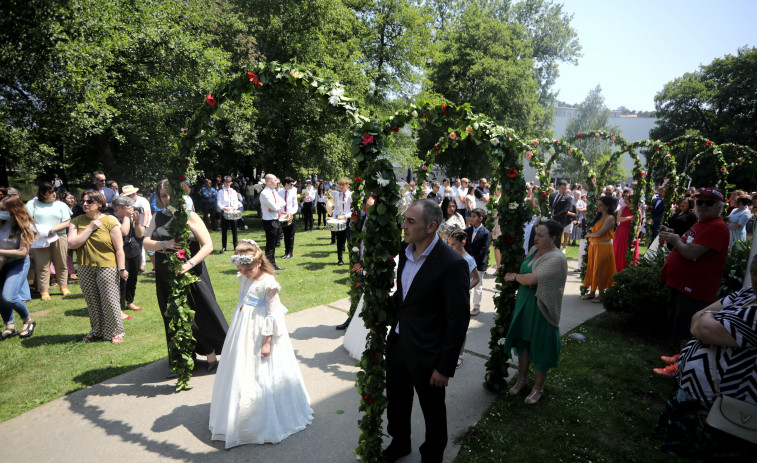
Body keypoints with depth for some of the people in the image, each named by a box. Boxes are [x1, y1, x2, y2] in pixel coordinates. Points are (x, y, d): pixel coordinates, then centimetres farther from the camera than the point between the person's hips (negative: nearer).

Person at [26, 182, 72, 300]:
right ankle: (44, 290, 4)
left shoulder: (60, 205, 12)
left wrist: (53, 229, -11)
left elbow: (67, 222, 3)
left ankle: (64, 287, 15)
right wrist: (37, 230, -16)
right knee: (42, 266, -1)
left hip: (59, 237, 1)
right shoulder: (32, 204, 9)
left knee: (61, 264, 4)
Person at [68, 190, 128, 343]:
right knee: (92, 302, 14)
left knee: (110, 301, -1)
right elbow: (72, 244, -6)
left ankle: (115, 332, 13)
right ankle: (96, 330, 30)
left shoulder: (110, 221, -5)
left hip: (107, 267, -4)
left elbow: (119, 248, -7)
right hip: (85, 268, 4)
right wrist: (90, 228, -12)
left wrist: (122, 269, -11)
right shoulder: (77, 221, 7)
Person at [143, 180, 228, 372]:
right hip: (166, 278, 5)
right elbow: (146, 243, 0)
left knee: (201, 314, 0)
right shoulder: (158, 217, 7)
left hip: (190, 275, -5)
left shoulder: (190, 216, -6)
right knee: (173, 320, 13)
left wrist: (189, 263, -25)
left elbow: (208, 245, -12)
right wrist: (165, 244, -21)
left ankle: (211, 357, 17)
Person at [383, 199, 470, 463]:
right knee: (396, 401, 26)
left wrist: (445, 367, -16)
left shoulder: (452, 264, -23)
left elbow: (458, 321, -19)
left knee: (432, 412, 19)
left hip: (426, 353, -6)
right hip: (397, 344, 7)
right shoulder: (405, 251, -2)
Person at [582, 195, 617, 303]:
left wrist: (589, 234, -3)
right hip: (593, 246, 8)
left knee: (600, 270, 0)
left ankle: (601, 294, 11)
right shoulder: (599, 217, 13)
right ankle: (592, 292, 20)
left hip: (603, 247, -8)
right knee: (592, 269, 10)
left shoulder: (610, 218, -12)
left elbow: (600, 233, -18)